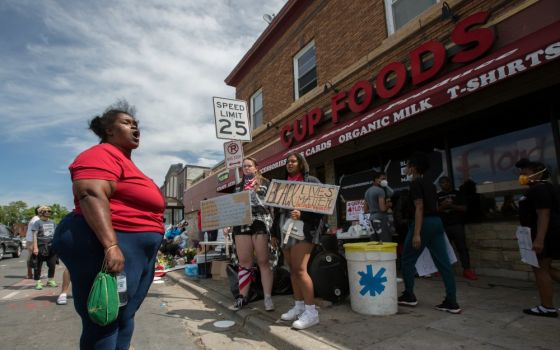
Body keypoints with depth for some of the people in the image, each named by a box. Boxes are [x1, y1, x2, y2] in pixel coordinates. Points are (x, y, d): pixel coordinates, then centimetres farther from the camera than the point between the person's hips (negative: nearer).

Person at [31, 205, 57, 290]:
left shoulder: (52, 222, 15)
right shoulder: (37, 223, -3)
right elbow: (34, 235, -9)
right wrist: (35, 247, -16)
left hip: (52, 247, 5)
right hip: (41, 247, -5)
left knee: (52, 265, 8)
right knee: (38, 266, 1)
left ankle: (51, 280, 21)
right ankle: (38, 282, 11)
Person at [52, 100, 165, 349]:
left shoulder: (125, 160, 22)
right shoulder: (102, 155, -8)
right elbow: (91, 195, -24)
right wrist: (111, 245, -32)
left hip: (137, 251, 10)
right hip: (111, 248, -10)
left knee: (124, 318, 15)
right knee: (104, 323, -2)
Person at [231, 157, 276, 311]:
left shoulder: (265, 183, 7)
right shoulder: (238, 187, 20)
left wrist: (274, 227, -6)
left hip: (261, 224, -4)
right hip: (241, 225, 4)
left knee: (263, 262, -1)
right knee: (244, 262, 7)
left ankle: (268, 297, 5)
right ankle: (242, 296, 17)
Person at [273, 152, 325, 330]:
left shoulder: (311, 181, 2)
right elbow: (277, 209, 20)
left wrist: (301, 214, -22)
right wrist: (275, 233, 17)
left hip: (303, 229, -6)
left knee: (300, 269, -13)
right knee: (292, 269, 8)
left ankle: (311, 311, -4)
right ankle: (299, 306, 19)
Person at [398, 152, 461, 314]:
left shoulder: (415, 183, -10)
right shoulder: (429, 183, 17)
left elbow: (419, 207, -18)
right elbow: (435, 206, 19)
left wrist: (416, 233, -22)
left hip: (424, 223, -9)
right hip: (436, 222, 9)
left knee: (407, 260, 5)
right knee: (443, 262, 6)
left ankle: (409, 296, 13)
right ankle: (452, 302, 8)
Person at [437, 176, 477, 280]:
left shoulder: (457, 193, 7)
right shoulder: (438, 196, 11)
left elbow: (464, 208, 1)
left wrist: (452, 205, -14)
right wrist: (442, 206, -12)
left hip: (457, 225, -1)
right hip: (443, 226, 1)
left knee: (462, 247, -5)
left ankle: (467, 270, -3)